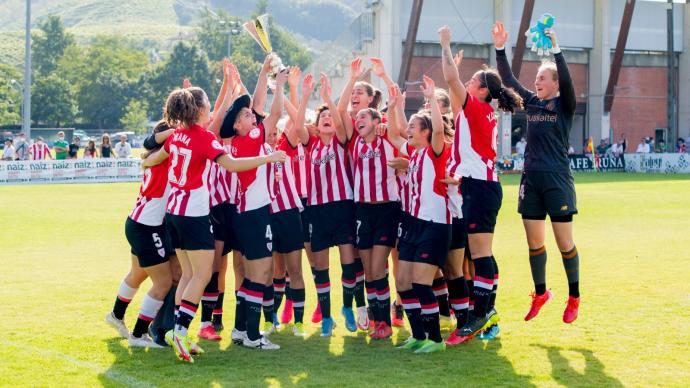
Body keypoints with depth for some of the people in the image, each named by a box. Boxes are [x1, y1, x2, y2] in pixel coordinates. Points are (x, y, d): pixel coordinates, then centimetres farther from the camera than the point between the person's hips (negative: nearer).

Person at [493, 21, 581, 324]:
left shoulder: (564, 105, -2)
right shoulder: (531, 102, 10)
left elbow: (567, 79, -20)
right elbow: (508, 80, 5)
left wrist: (555, 48, -29)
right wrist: (500, 48, -4)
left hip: (557, 179, -5)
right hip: (531, 178, 5)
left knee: (564, 242, -1)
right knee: (534, 242, 8)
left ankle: (574, 298, 12)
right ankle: (541, 293, 23)